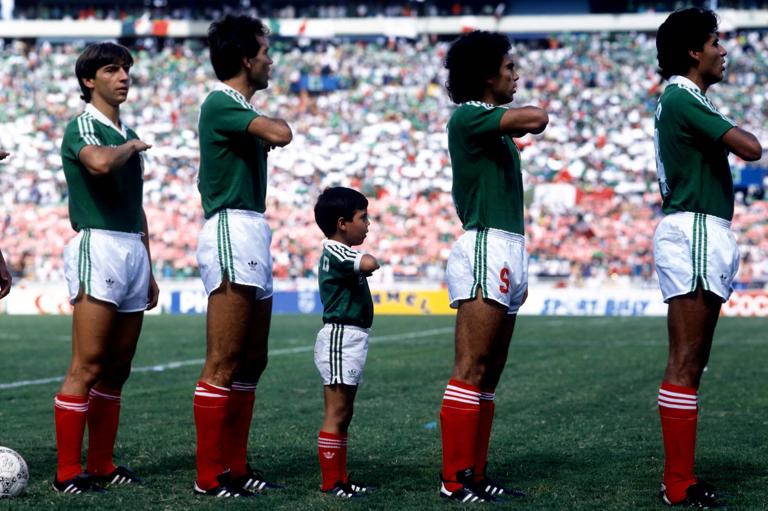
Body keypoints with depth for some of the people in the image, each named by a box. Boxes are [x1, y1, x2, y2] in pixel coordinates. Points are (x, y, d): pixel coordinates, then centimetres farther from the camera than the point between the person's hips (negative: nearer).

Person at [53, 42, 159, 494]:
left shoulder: (129, 135, 20)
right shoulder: (83, 126, -5)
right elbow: (99, 162, -30)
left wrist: (149, 270, 22)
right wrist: (130, 147, -10)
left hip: (134, 251, 8)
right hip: (98, 248, -8)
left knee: (118, 369, 8)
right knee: (88, 368, -11)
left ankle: (103, 464, 14)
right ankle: (68, 472, -10)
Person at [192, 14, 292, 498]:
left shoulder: (240, 109, 18)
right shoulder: (220, 104, -12)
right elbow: (280, 134, -25)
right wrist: (277, 121, -5)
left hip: (253, 233, 10)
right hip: (232, 232, -10)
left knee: (252, 362, 12)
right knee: (224, 365, -8)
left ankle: (236, 466, 17)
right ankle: (210, 476, -5)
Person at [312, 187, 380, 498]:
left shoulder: (338, 254, 17)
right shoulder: (336, 252, -16)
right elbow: (369, 264, -32)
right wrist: (368, 261, -10)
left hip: (350, 340, 11)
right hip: (341, 337, -11)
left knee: (343, 415, 13)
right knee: (336, 415, -8)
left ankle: (340, 478, 18)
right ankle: (331, 482, -5)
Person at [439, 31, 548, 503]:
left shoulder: (498, 130, 20)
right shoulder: (469, 118, -8)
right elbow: (537, 119, -23)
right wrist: (522, 117, 1)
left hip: (508, 251, 9)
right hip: (485, 248, -9)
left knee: (490, 374, 7)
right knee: (472, 370, -11)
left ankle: (476, 474, 9)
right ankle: (455, 478, -11)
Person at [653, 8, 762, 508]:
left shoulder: (686, 100, 20)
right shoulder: (682, 98, -12)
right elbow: (750, 148, -20)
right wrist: (736, 131, 0)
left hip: (704, 235, 10)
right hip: (693, 232, -10)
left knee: (691, 364, 10)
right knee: (686, 364, -10)